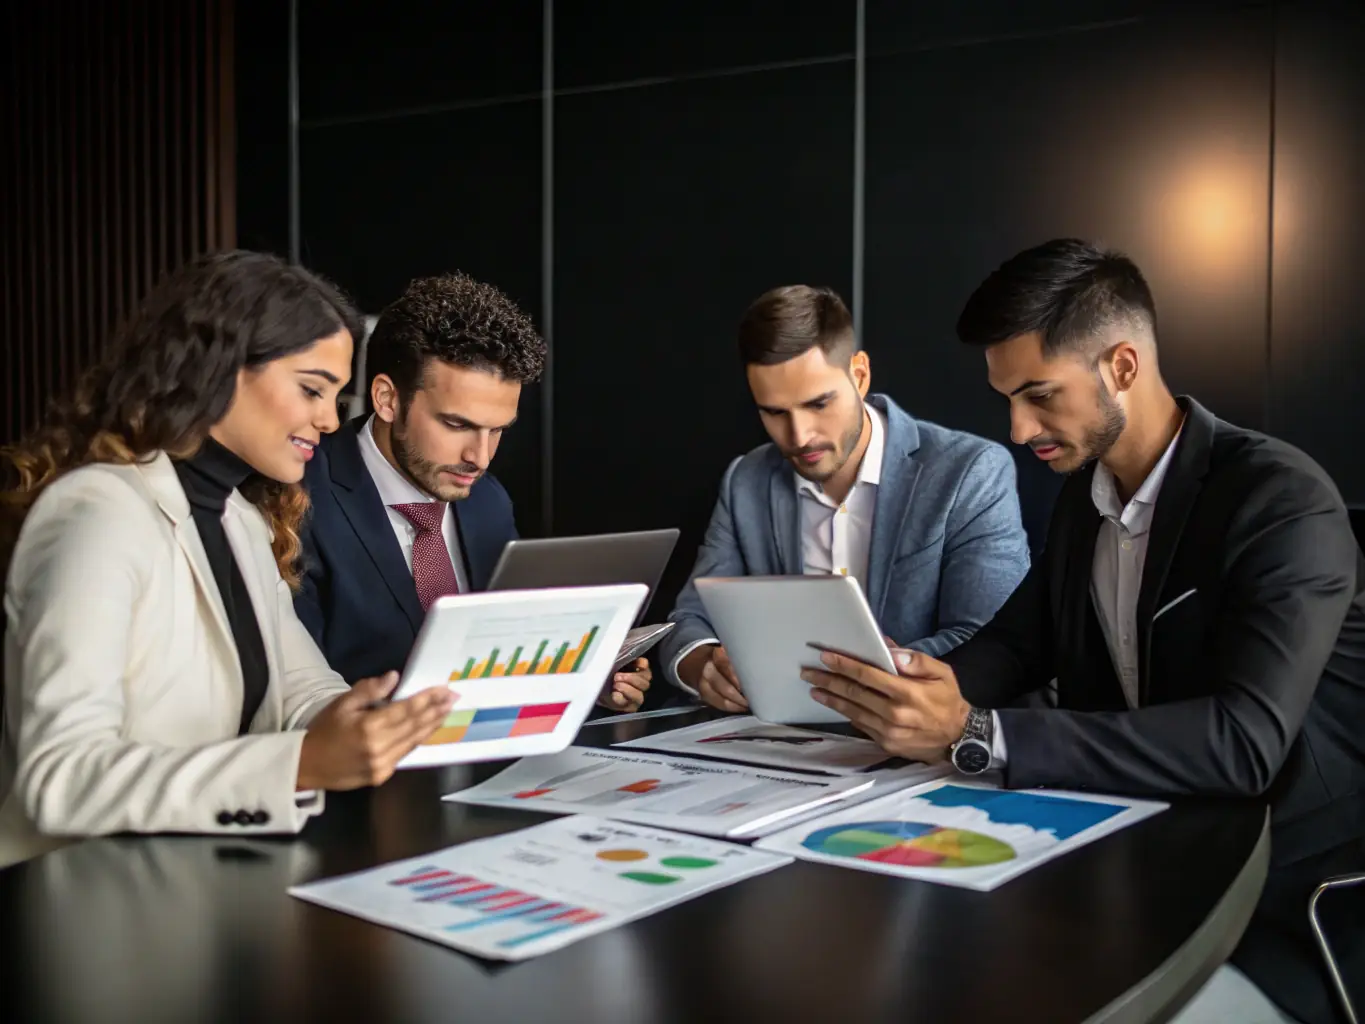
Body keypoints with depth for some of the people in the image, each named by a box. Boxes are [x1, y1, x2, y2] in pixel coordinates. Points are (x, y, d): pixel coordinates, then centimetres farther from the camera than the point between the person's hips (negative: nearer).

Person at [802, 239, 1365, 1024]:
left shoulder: (1282, 502, -19)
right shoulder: (1084, 491, 6)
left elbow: (1242, 741, -31)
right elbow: (1015, 644, 10)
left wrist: (971, 735, -39)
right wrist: (906, 689, -14)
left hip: (1290, 908, -6)